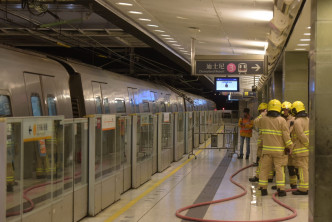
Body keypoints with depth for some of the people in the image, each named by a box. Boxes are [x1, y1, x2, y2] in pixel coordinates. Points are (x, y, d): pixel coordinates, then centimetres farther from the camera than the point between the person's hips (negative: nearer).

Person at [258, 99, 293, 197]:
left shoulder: (263, 120, 0)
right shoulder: (281, 120, -9)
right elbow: (286, 135, -9)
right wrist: (289, 146, -2)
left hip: (266, 149, 3)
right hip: (279, 150, -2)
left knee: (264, 169, 8)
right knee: (279, 169, 2)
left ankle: (263, 189, 10)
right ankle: (281, 189, 1)